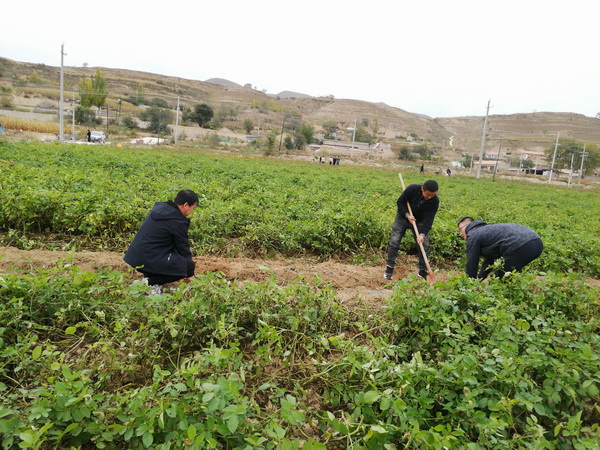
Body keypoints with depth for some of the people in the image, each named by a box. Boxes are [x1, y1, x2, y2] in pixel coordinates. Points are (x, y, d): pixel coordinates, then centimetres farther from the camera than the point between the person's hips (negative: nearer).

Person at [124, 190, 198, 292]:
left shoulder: (159, 207, 10)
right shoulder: (178, 221, -15)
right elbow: (183, 246, -3)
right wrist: (189, 272, 12)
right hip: (149, 260, -9)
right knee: (190, 266, -8)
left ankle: (148, 276, 14)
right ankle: (150, 282, -7)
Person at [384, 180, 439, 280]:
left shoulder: (435, 201, -23)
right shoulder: (412, 189, -27)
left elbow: (429, 219, -24)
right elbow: (400, 202, -14)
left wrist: (422, 234, -35)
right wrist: (407, 215, -26)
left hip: (420, 221, 1)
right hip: (403, 217, -1)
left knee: (424, 244, -4)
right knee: (394, 241, -8)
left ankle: (422, 271, 10)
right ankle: (389, 269, 0)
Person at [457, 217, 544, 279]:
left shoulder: (473, 235, 6)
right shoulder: (486, 230, 34)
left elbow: (472, 264, 8)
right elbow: (489, 259, 41)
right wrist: (479, 278, 46)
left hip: (520, 246, -10)